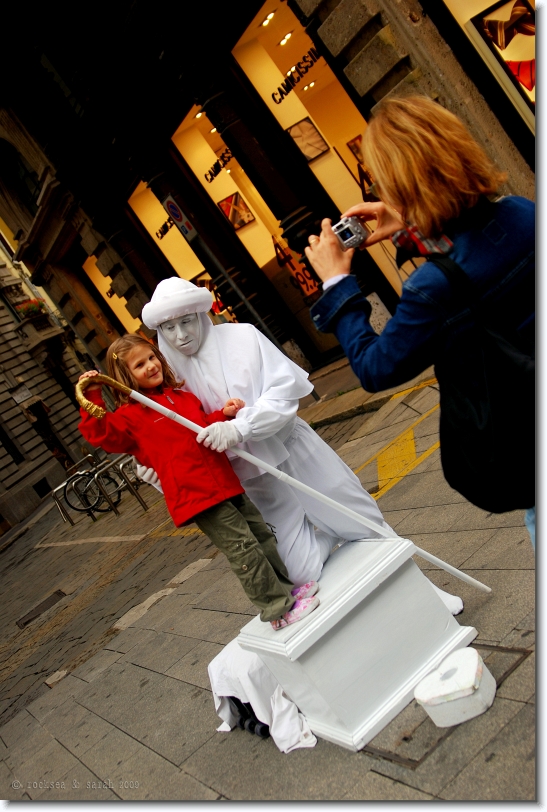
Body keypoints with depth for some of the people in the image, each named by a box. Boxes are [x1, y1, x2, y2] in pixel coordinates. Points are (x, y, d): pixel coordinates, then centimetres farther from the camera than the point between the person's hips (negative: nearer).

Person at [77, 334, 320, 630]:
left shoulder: (182, 396, 16)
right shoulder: (131, 416, -3)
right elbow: (101, 434, -15)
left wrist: (223, 413, 1)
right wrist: (92, 397, -24)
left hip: (223, 481, 7)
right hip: (194, 494, -7)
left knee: (261, 533, 13)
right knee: (242, 547, -7)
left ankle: (286, 587, 30)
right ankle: (280, 608, 5)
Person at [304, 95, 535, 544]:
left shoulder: (434, 288, -31)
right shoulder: (521, 213, -10)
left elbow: (375, 368, -13)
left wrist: (336, 283, -7)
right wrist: (408, 229, 7)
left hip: (529, 451, -6)